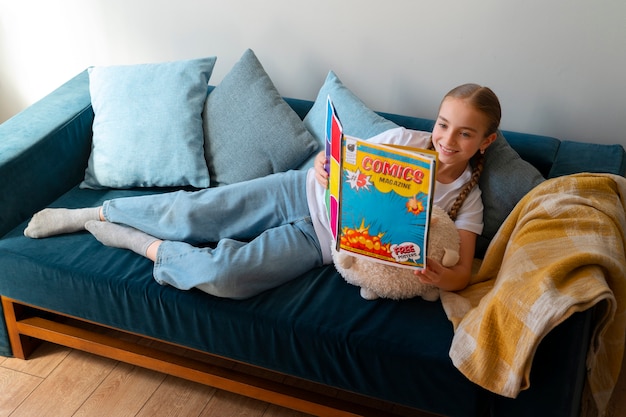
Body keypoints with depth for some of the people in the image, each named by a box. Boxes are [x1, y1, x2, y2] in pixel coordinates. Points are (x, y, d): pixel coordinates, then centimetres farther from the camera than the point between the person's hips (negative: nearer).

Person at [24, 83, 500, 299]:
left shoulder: (466, 199, -2)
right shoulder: (408, 140, -1)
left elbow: (463, 271, -9)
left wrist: (444, 276, -33)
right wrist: (323, 164, -18)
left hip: (320, 243, -2)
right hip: (301, 193, 2)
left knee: (223, 274, -24)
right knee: (192, 212, -9)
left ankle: (133, 241, 0)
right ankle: (86, 215, 13)